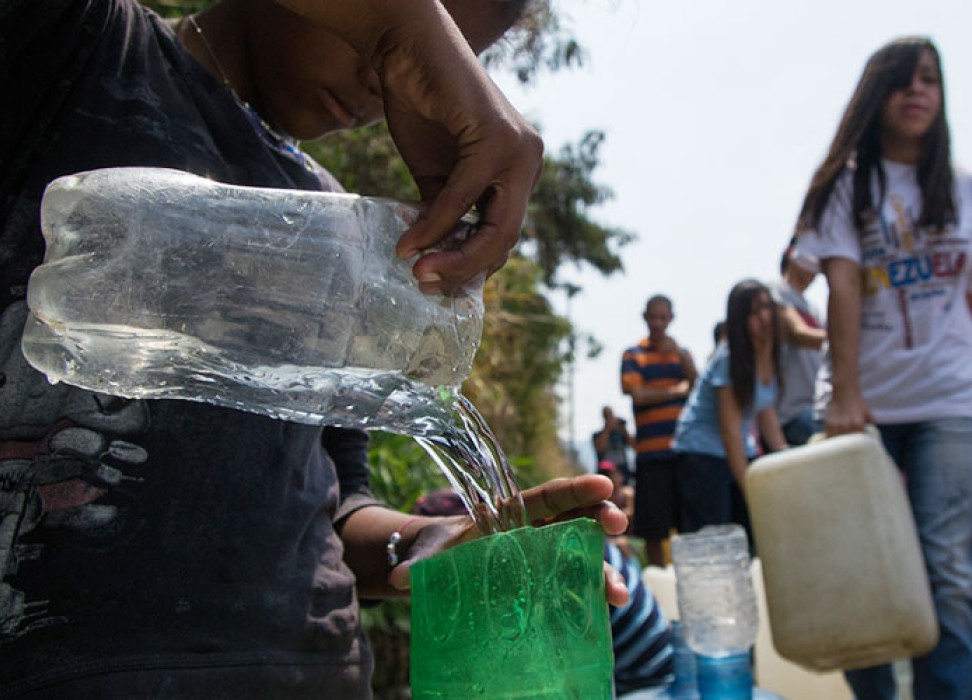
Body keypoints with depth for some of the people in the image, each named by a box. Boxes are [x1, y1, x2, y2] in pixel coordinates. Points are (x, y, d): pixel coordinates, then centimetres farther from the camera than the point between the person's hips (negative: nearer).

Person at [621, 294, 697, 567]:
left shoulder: (682, 352, 16)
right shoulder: (633, 355, 5)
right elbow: (637, 394, -8)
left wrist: (682, 357, -9)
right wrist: (678, 390, 0)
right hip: (651, 451, -3)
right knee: (653, 527, 2)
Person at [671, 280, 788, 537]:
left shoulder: (770, 356, 2)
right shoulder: (729, 360, -20)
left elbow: (766, 414, 10)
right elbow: (730, 428, -21)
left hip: (743, 452, 7)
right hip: (702, 455, -7)